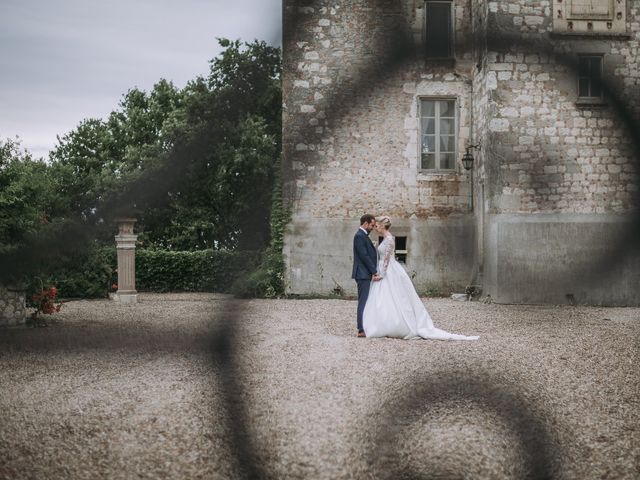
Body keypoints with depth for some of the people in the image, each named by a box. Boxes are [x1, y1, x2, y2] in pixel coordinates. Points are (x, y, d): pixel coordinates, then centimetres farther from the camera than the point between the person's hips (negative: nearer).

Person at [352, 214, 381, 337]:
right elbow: (364, 256, -18)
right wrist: (374, 272, -16)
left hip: (367, 274, 10)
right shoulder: (359, 236, -13)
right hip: (363, 274, -10)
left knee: (364, 302, 10)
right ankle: (361, 330, -9)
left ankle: (362, 327, 13)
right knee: (364, 302, -9)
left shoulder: (363, 236, 18)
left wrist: (374, 272, 15)